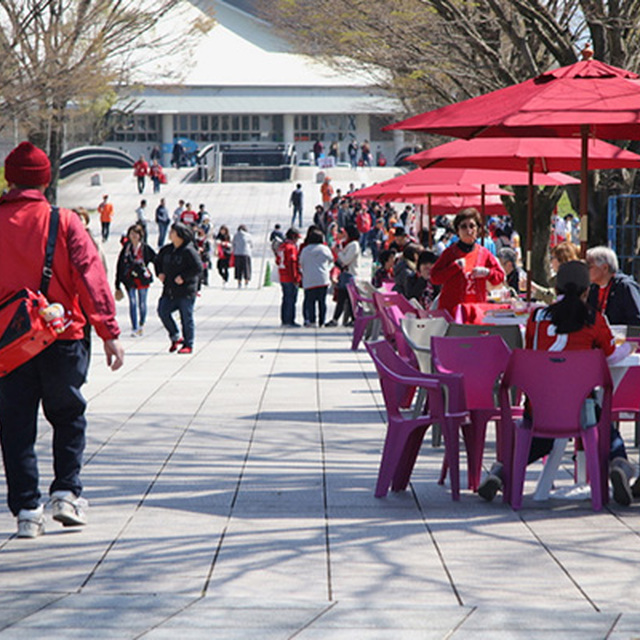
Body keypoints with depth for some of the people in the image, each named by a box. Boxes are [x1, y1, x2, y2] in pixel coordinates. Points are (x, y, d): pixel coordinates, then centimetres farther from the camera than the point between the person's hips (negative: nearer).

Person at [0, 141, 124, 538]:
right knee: (68, 416, 16)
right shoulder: (65, 223, -4)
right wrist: (109, 332, -7)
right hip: (63, 337, -1)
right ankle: (67, 491, 6)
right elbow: (91, 277, -8)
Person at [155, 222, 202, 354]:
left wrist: (183, 277, -20)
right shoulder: (167, 250, 10)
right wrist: (160, 273, 9)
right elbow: (158, 261, 27)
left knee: (186, 317, -1)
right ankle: (175, 338, 11)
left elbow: (198, 267, -16)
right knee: (163, 311, -5)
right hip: (170, 291, 7)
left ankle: (188, 345, 8)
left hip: (186, 290, -7)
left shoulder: (189, 251, -12)